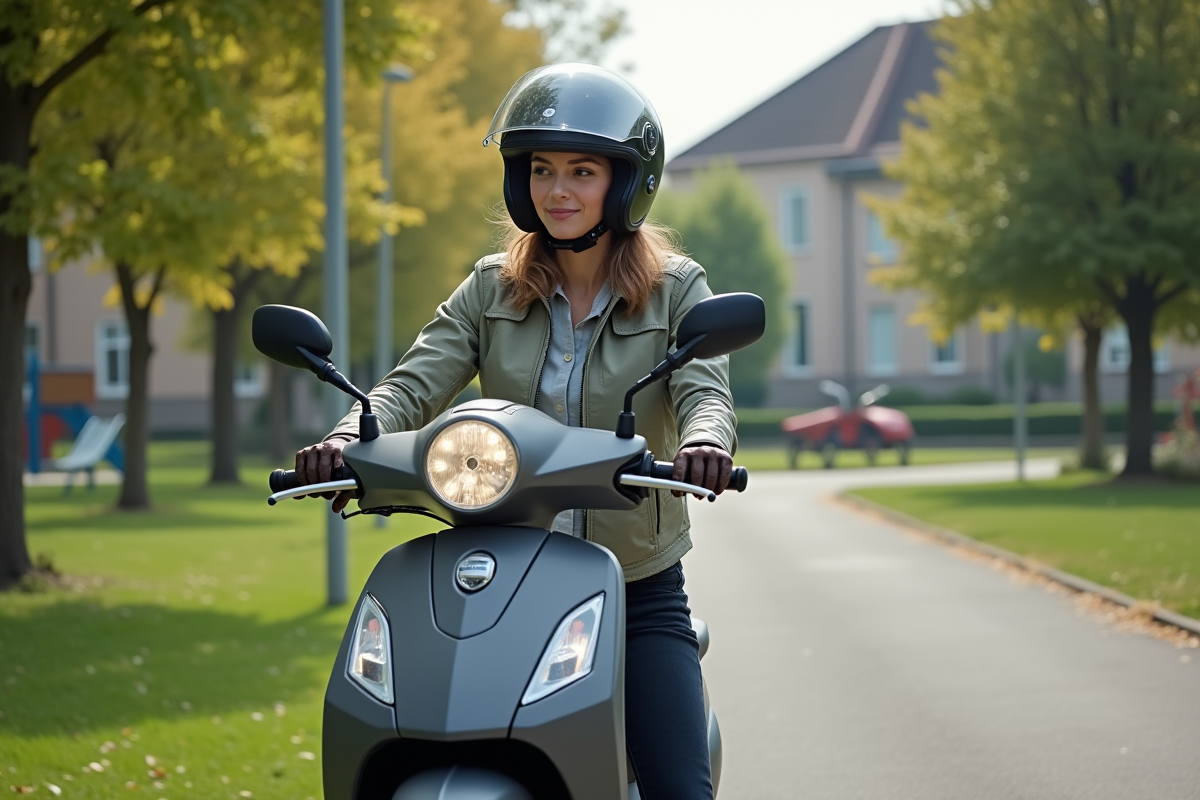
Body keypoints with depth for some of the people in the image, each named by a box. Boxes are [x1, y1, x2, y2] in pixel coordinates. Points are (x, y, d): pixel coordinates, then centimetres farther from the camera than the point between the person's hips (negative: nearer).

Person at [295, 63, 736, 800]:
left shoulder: (676, 289, 2)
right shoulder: (492, 290, 8)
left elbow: (705, 390, -13)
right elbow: (415, 385, -3)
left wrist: (705, 441, -38)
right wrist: (349, 438, -25)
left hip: (639, 592, -2)